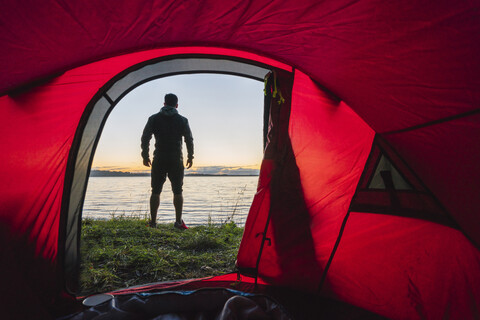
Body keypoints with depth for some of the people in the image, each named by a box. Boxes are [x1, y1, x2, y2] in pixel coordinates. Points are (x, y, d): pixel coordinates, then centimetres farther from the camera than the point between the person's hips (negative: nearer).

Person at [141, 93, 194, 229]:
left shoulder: (154, 119, 7)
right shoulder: (182, 120, 5)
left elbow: (145, 138, 6)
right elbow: (189, 140, 5)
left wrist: (145, 155, 13)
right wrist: (190, 156, 15)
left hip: (159, 159, 1)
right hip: (176, 160, -1)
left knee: (156, 191, 7)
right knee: (178, 191, 5)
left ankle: (153, 222, 7)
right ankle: (178, 222, 3)